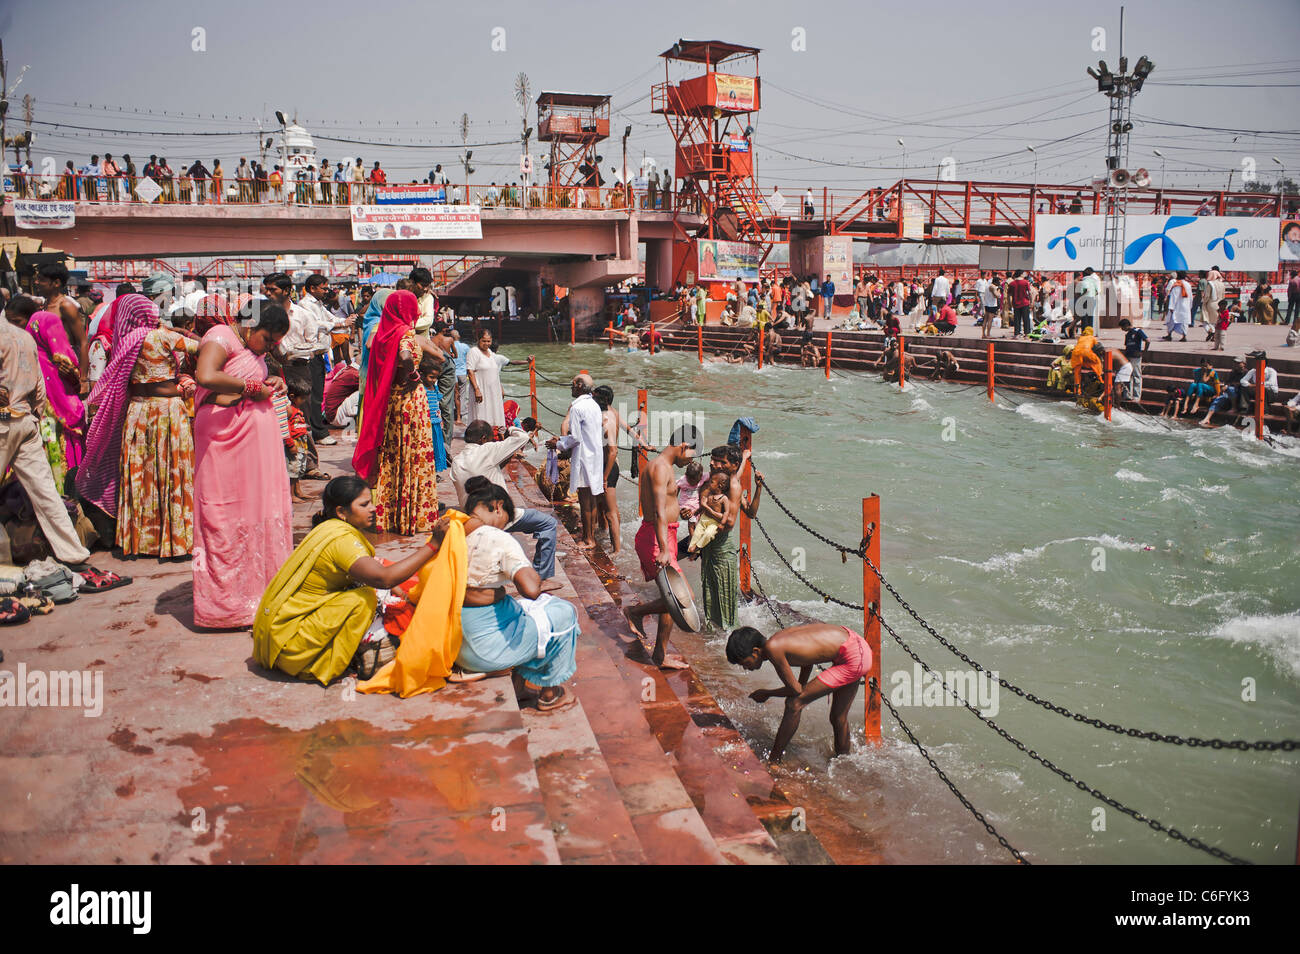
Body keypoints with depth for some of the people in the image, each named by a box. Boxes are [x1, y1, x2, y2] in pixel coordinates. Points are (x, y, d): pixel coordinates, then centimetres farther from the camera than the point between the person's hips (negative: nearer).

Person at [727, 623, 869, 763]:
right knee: (838, 719, 22)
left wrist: (767, 694, 3)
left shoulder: (772, 648, -20)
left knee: (794, 704, -9)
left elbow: (795, 689, -13)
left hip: (854, 658, -9)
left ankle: (773, 762, -1)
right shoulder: (778, 637, 4)